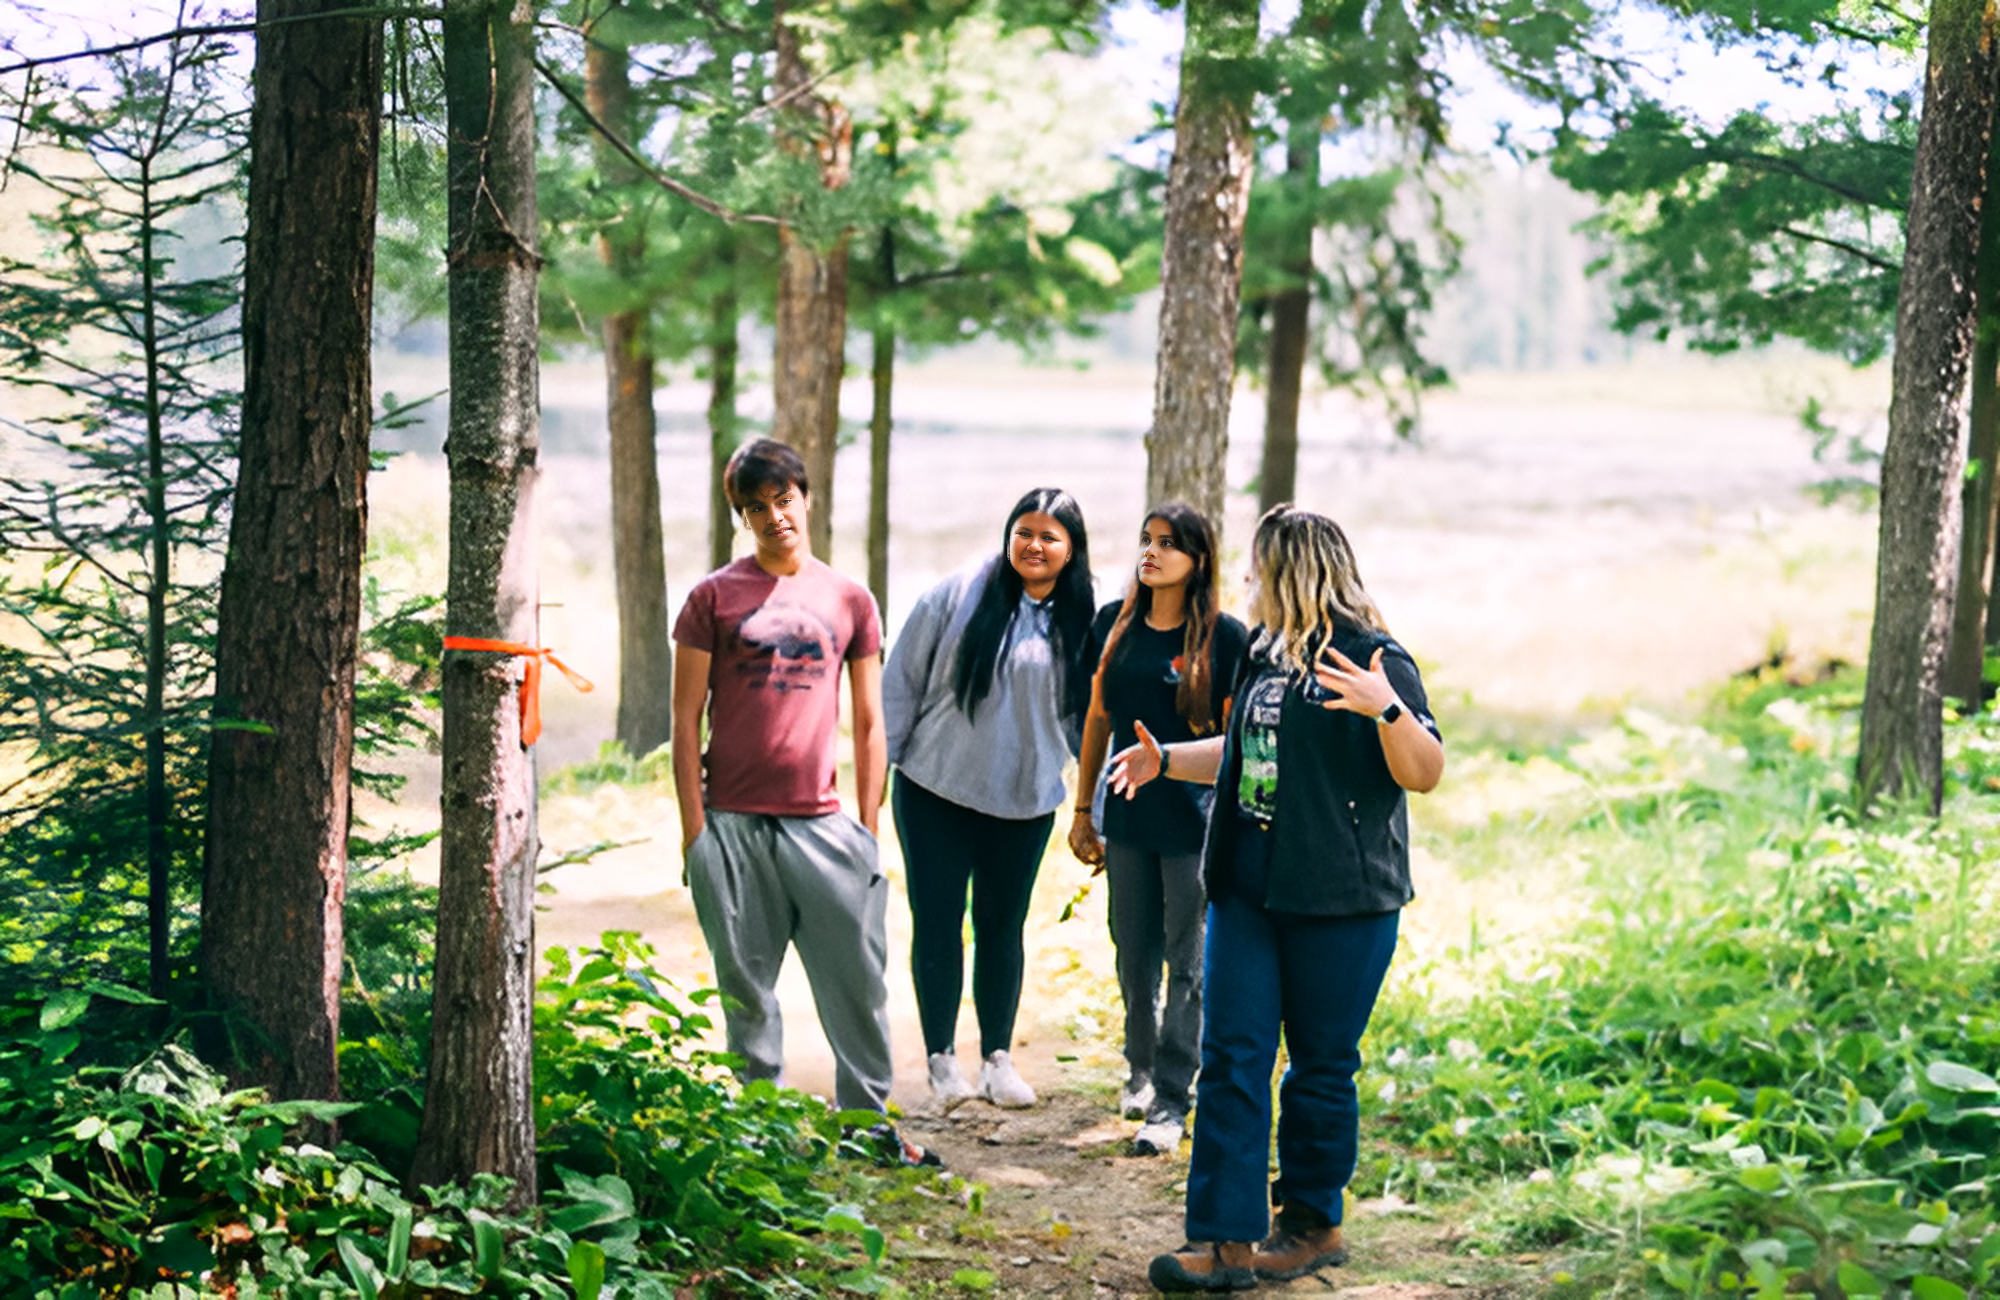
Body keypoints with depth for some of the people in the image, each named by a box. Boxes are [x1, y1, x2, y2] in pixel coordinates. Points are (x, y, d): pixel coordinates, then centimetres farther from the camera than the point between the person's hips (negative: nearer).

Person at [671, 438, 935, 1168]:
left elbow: (869, 726, 12)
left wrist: (868, 828, 7)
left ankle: (869, 1122, 13)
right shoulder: (715, 597, 3)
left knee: (858, 980, 2)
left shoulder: (849, 601, 9)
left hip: (821, 825, 2)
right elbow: (686, 723, 2)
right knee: (746, 987, 5)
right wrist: (694, 831, -4)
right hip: (733, 825, -2)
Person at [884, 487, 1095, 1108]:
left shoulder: (1078, 625, 0)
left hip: (1024, 801, 2)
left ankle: (997, 1058, 20)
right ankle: (941, 1057, 14)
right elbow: (902, 681, -2)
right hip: (935, 791, -1)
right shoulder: (958, 596, -7)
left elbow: (1083, 715, 7)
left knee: (1003, 927, 9)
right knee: (938, 923, 3)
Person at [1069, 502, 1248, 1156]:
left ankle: (1169, 1101, 6)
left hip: (1195, 820, -5)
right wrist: (1082, 810, 13)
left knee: (1186, 961, 0)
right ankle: (1140, 1067, 34)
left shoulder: (1224, 636, -9)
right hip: (1129, 815, 5)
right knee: (1134, 954, 14)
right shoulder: (1114, 624, 5)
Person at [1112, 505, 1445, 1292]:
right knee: (1232, 1057, 0)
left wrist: (1388, 708, -30)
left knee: (1321, 1068, 4)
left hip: (1339, 900, -7)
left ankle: (1312, 1225, 20)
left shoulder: (1372, 661, -9)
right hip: (1248, 891, 7)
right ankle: (1225, 1238, 0)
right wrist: (1166, 760, 28)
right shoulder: (1265, 656, 15)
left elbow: (1425, 774, -14)